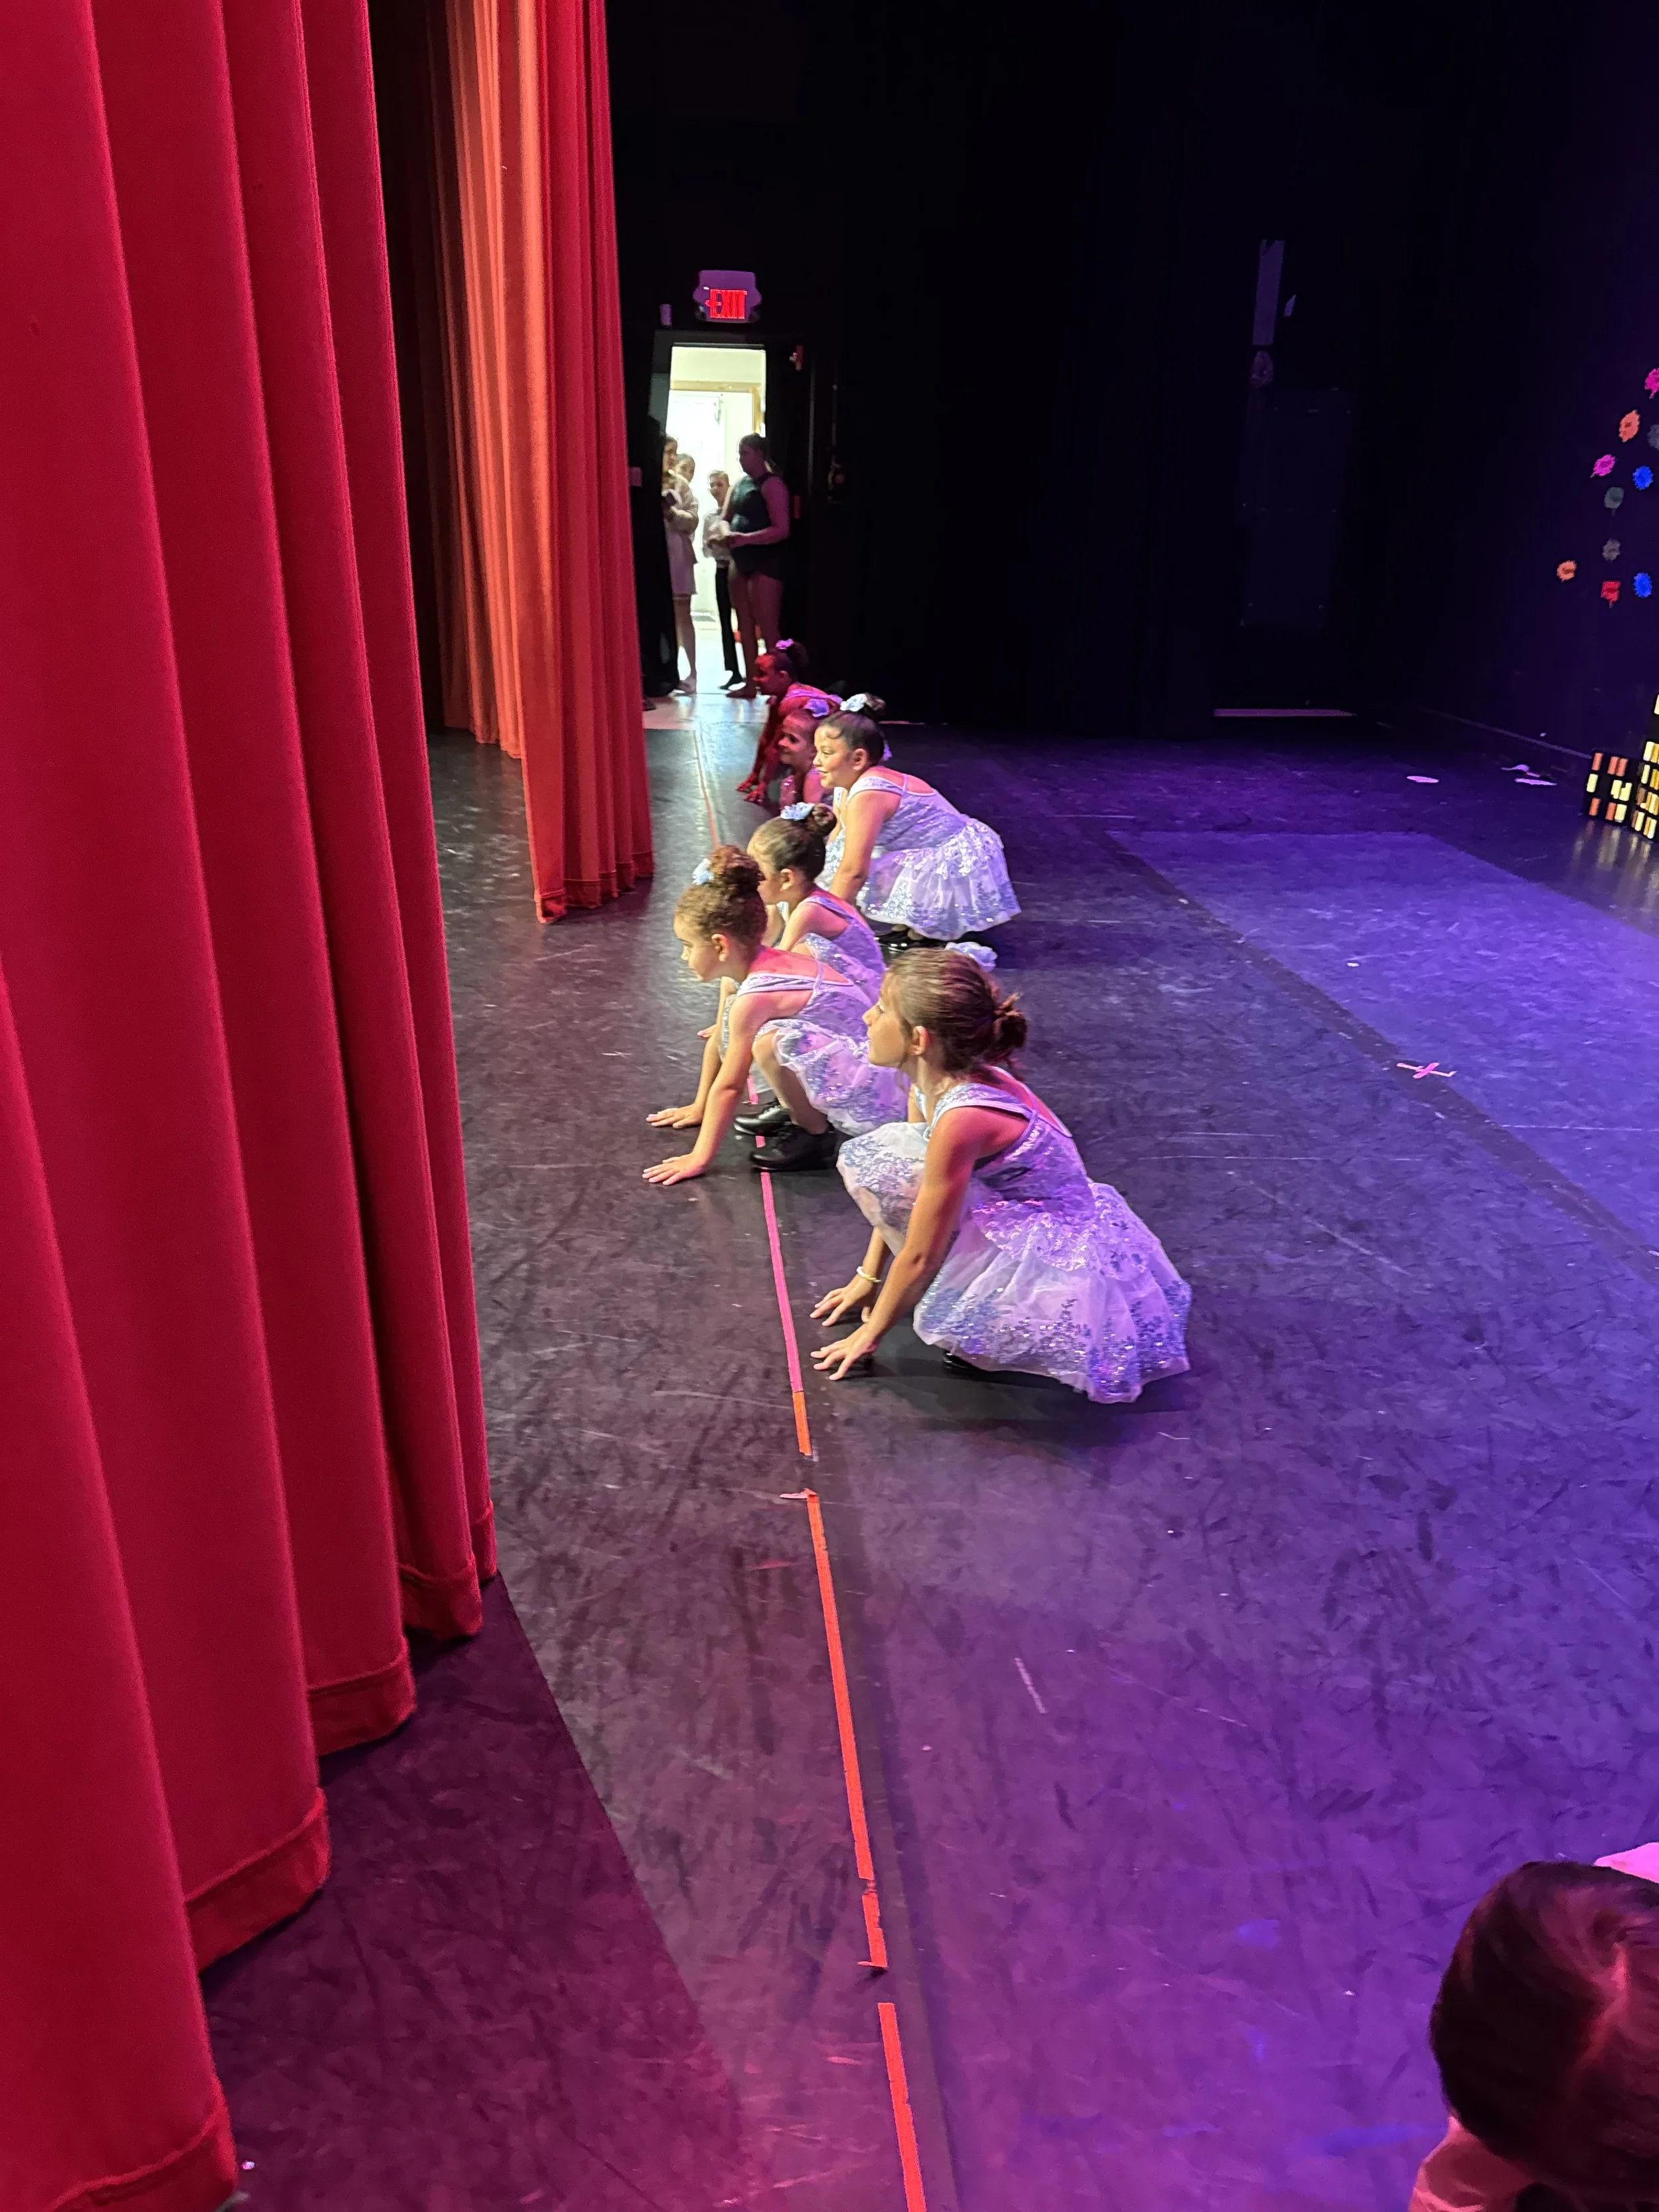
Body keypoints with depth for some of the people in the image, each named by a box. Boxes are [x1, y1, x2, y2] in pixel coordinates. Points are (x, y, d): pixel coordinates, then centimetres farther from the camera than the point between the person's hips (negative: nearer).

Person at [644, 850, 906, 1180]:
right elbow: (718, 1041, 15)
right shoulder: (749, 967, 3)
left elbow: (729, 1085, -18)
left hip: (874, 1096, -9)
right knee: (737, 1032, 8)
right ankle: (801, 1111, 13)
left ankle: (814, 1135, -8)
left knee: (771, 1041, -31)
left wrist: (700, 1158, -11)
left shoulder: (755, 997, -23)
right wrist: (700, 1107, 24)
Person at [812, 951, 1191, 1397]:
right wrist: (869, 1276, 17)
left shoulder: (962, 1116, -32)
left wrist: (871, 1333, -6)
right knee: (869, 1158, -3)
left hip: (1057, 1251, -8)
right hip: (1013, 1217, 8)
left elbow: (919, 1256, -21)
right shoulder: (935, 1079, -7)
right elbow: (899, 1186, 10)